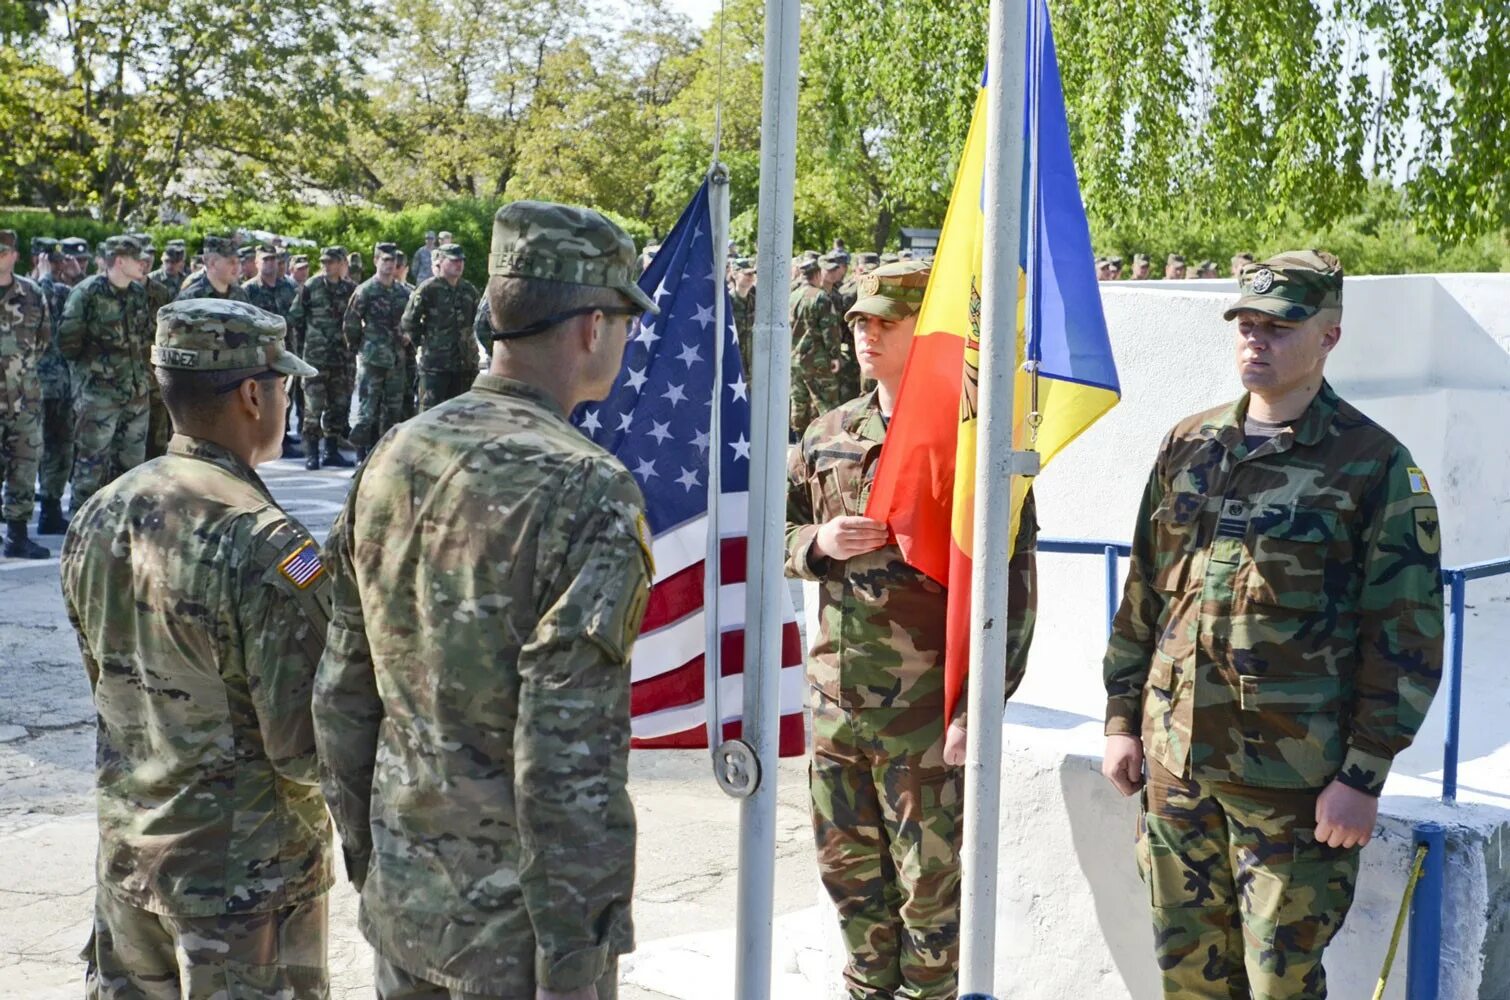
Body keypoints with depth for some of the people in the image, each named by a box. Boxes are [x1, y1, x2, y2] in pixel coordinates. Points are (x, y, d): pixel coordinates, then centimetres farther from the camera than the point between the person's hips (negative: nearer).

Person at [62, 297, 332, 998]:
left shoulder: (98, 518, -2)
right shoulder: (268, 549, -24)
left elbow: (104, 681, 9)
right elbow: (306, 748, -22)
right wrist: (317, 820, -1)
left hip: (125, 852, 7)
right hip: (244, 872, -6)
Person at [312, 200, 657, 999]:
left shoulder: (394, 458, 2)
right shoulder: (585, 490, -19)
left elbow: (343, 694, 8)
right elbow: (569, 755, -22)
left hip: (401, 898, 7)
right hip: (514, 912, -6)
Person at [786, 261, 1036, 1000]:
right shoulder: (828, 435, 8)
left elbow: (1010, 583, -11)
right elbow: (778, 530, 18)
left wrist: (980, 703, -15)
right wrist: (819, 543, -5)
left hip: (925, 711, -6)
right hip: (834, 700, 6)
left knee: (929, 884, 6)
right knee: (850, 875, 18)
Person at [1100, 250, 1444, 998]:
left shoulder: (1375, 467, -6)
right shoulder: (1188, 447, 8)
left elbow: (1405, 638, -8)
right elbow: (1142, 594, 13)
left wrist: (1363, 775, -12)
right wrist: (1122, 717, 10)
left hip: (1291, 777, -5)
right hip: (1174, 759, 5)